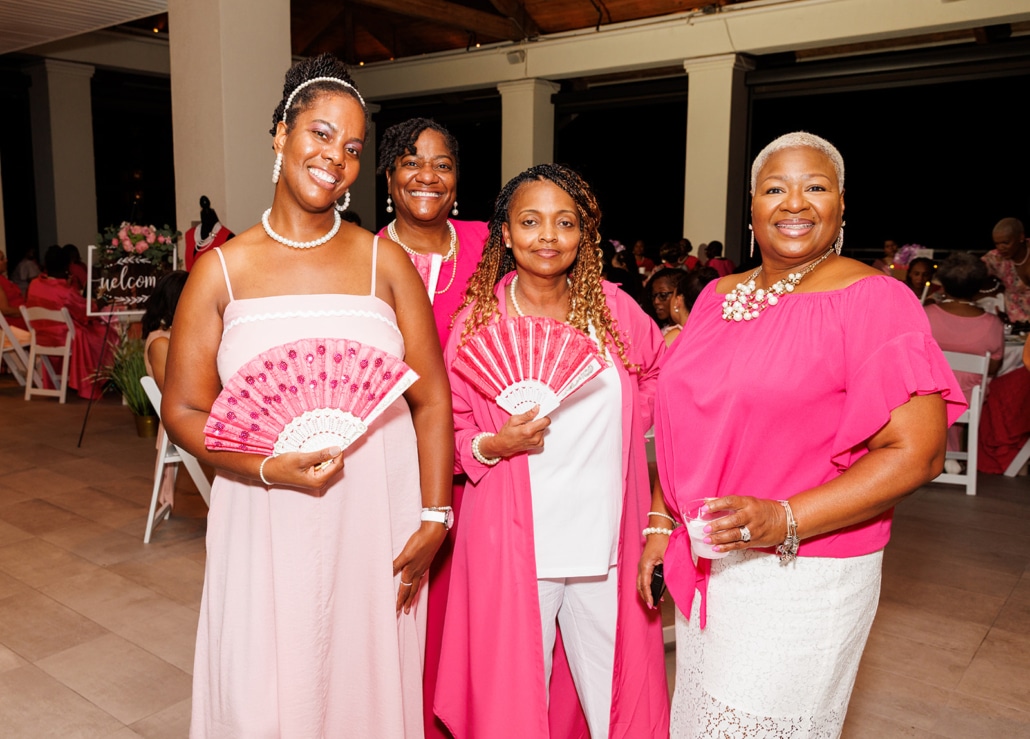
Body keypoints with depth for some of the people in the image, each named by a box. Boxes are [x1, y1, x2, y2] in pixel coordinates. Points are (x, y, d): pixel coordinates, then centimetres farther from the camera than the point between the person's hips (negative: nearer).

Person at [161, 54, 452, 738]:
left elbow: (431, 399, 1)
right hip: (268, 527, 0)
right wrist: (270, 468, -16)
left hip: (379, 523, 1)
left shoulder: (386, 262, 1)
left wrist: (434, 517, -5)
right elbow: (184, 410, 0)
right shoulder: (223, 271, -1)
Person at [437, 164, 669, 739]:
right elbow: (453, 428, 2)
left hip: (607, 537, 2)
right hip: (516, 539, -2)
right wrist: (494, 445, -17)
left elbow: (660, 374, 21)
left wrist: (624, 426, 8)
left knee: (617, 691, 12)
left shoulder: (614, 308, 3)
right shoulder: (478, 321, -3)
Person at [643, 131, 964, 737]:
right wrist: (661, 523, 7)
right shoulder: (718, 296, 6)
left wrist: (785, 520, -25)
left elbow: (917, 453, -17)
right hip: (703, 563, 6)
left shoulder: (875, 300, -12)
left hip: (802, 570, -6)